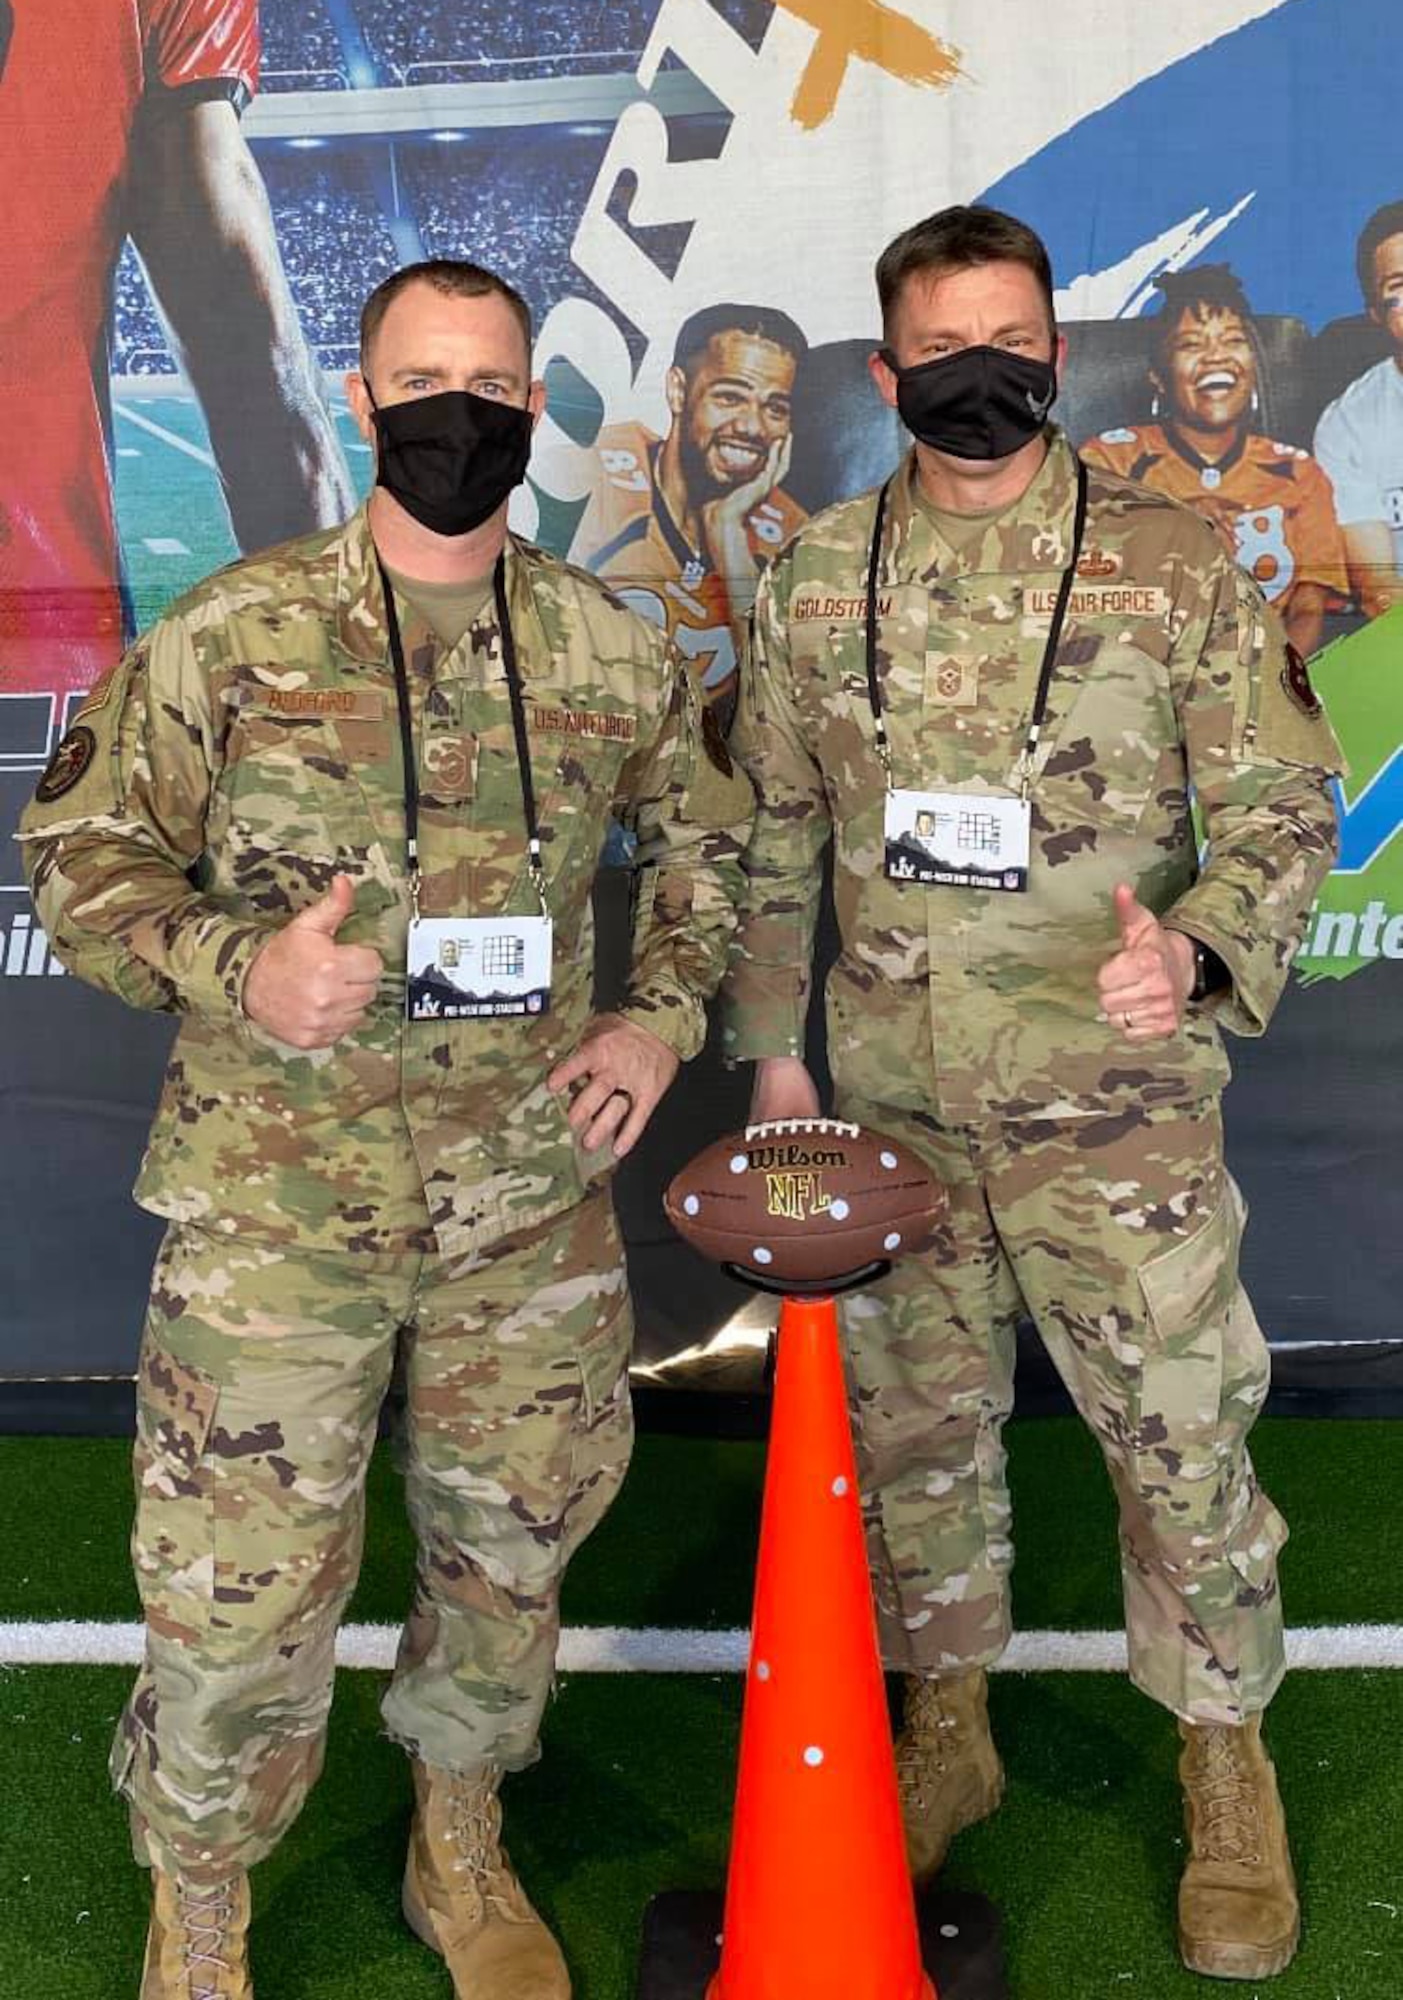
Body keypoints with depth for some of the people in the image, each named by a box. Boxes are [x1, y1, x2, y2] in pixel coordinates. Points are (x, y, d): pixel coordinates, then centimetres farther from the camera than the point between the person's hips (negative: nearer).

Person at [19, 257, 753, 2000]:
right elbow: (81, 858, -1)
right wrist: (238, 967, -18)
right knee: (240, 1580, 3)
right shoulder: (230, 637, -5)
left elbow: (705, 841, 18)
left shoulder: (609, 650, 4)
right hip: (276, 1192, -3)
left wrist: (662, 1015, 4)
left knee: (514, 1531, 16)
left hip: (530, 1185, 3)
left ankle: (460, 1852, 43)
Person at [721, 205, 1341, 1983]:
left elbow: (1282, 807, -2)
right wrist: (772, 1042, 8)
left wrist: (1197, 949, -21)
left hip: (1117, 1104, -2)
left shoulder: (1173, 566, -3)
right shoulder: (814, 579, 5)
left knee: (1181, 1436, 5)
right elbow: (772, 834, 11)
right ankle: (944, 1729, 36)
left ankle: (1224, 1764, 29)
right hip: (891, 1102, 3)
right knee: (914, 1424, 14)